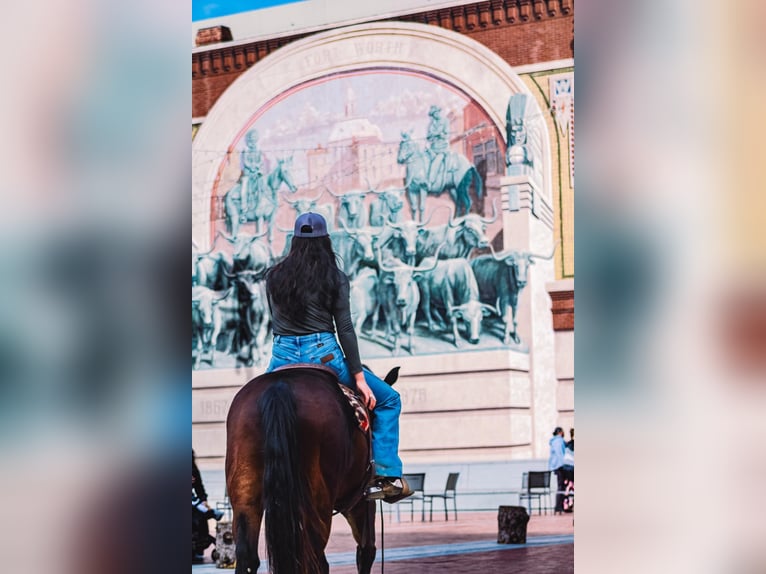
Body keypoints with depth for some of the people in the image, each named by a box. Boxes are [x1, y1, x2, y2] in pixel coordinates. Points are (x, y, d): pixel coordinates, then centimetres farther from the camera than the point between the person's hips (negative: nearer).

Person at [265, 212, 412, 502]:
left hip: (282, 357, 3)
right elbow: (344, 329, -6)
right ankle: (387, 476, 3)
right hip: (323, 355, -3)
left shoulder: (273, 276, 7)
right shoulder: (334, 278, -2)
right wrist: (359, 377, -5)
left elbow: (277, 321, 15)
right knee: (388, 400, 12)